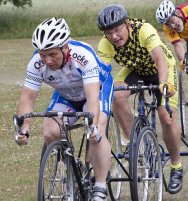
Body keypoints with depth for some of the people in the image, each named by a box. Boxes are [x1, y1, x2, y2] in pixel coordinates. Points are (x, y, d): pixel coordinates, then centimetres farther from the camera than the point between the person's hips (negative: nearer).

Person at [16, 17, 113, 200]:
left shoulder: (84, 56, -40)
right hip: (65, 95, 4)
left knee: (96, 134, -28)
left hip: (97, 87, -4)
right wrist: (24, 128, -44)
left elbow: (92, 97, -47)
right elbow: (27, 98, -27)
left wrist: (93, 125, -63)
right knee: (50, 134, -17)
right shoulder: (37, 63, -29)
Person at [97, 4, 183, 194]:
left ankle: (176, 167, 8)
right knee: (117, 96, -28)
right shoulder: (106, 44, -27)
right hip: (134, 70, 3)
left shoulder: (143, 30, -37)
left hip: (160, 70, -3)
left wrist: (164, 83, -67)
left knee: (167, 118, -14)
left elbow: (160, 58, -50)